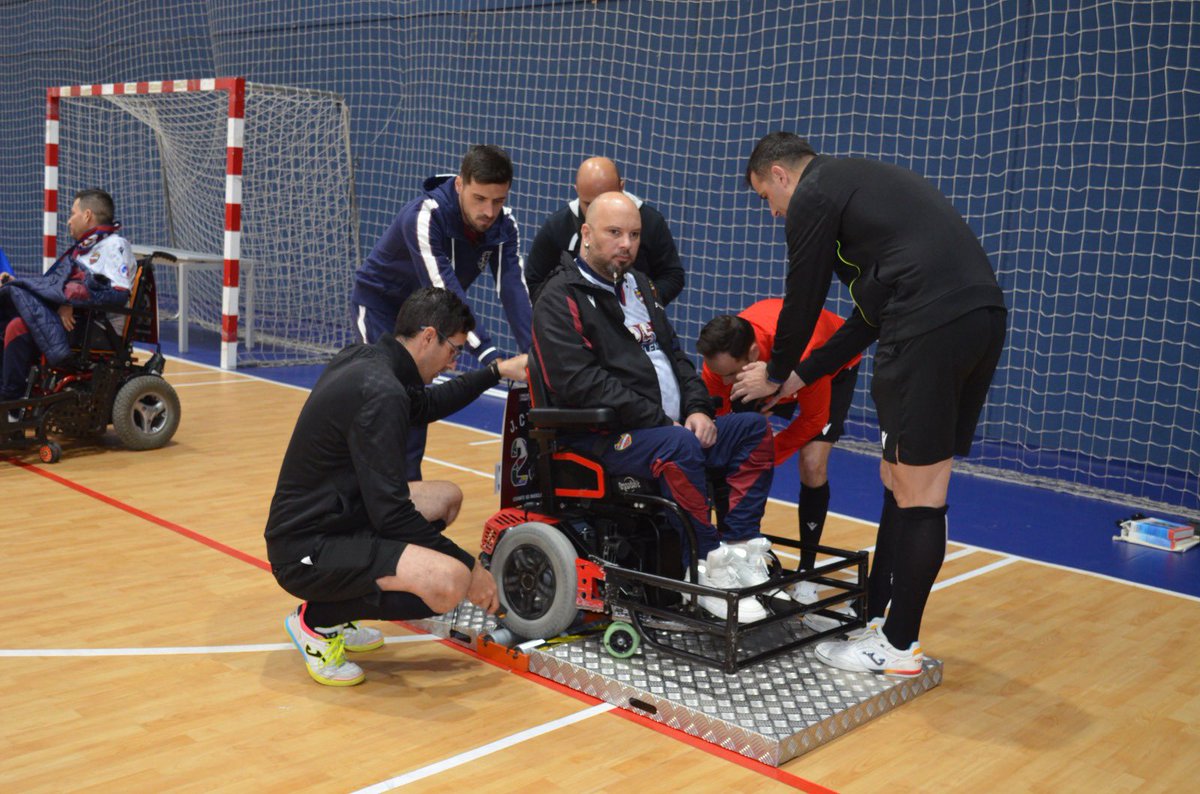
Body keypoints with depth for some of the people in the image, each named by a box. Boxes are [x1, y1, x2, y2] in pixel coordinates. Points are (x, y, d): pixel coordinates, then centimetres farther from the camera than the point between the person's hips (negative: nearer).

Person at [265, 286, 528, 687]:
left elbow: (427, 405, 27)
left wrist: (497, 370, 22)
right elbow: (391, 513, -23)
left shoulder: (362, 358, 6)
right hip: (306, 551, -11)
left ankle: (337, 613, 17)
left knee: (447, 497, 20)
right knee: (449, 581, -28)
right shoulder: (380, 393, -23)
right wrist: (469, 566, -14)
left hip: (329, 517, 11)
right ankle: (318, 620, -2)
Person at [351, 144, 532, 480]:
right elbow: (446, 294, -42)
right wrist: (490, 356, -49)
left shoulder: (503, 224, -18)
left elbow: (514, 288, -26)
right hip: (380, 304, -6)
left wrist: (533, 353, -40)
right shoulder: (424, 216, -35)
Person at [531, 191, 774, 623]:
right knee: (679, 446, -34)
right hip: (602, 437, -8)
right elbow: (581, 382, -18)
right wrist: (660, 421, -19)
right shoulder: (561, 299, -6)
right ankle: (709, 575, -25)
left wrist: (697, 408, 1)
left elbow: (674, 355, 21)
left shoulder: (638, 285, 21)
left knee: (755, 429, -3)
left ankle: (738, 550, -14)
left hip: (672, 425, 9)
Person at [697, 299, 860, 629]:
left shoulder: (802, 353, -45)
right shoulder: (721, 358, -33)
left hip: (833, 366, -4)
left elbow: (813, 419, -28)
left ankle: (805, 579, -2)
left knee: (813, 466, -19)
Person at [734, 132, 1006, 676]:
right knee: (905, 481, 16)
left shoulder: (813, 195, 2)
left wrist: (776, 374, 23)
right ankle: (875, 616, 27)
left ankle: (898, 647, 11)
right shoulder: (862, 183, 30)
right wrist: (802, 375, 31)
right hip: (983, 315, 9)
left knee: (916, 493, -1)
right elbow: (872, 314, 29)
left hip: (932, 326, -9)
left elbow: (803, 301, 6)